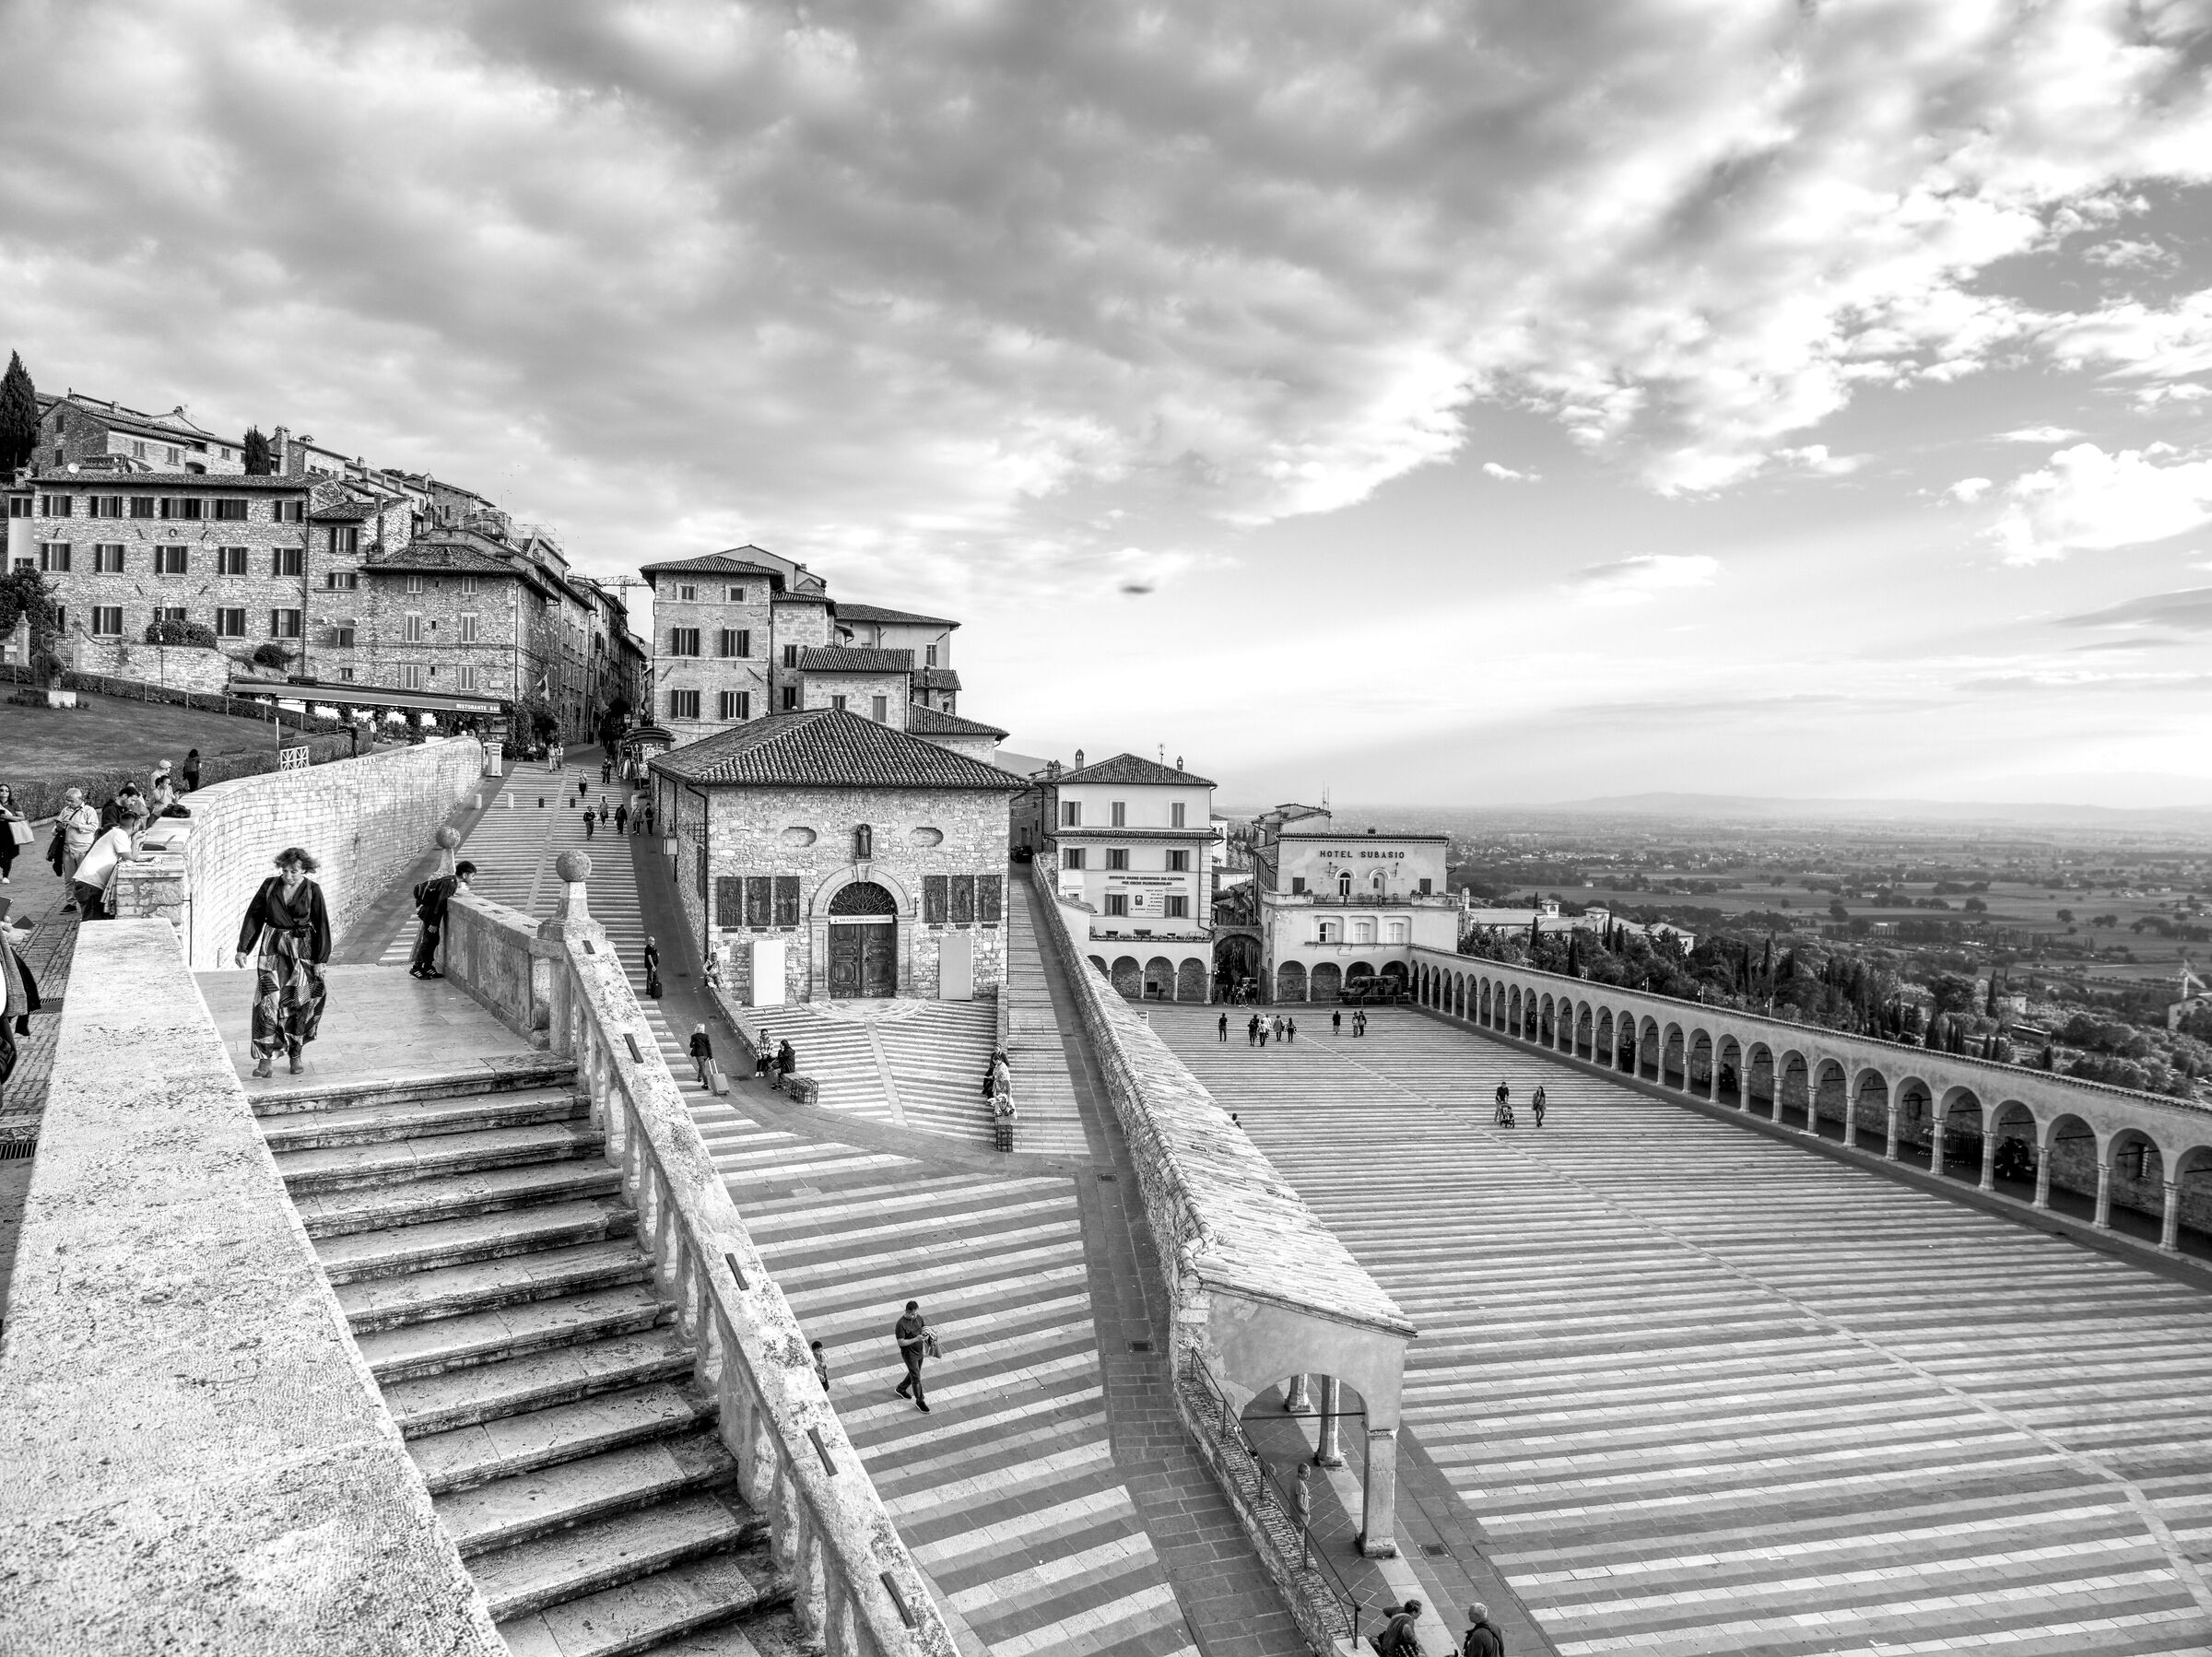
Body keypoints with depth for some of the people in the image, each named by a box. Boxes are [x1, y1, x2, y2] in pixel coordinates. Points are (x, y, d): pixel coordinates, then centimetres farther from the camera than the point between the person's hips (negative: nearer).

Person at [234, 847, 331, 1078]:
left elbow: (321, 926, -3)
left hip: (302, 951, -1)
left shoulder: (312, 890, -5)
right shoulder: (269, 885, -1)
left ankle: (295, 1055, 19)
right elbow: (253, 916, 5)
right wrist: (243, 948, 2)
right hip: (272, 949, 1)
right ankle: (264, 1058, -5)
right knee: (268, 1001, -8)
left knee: (298, 1004, 5)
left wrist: (320, 960, -5)